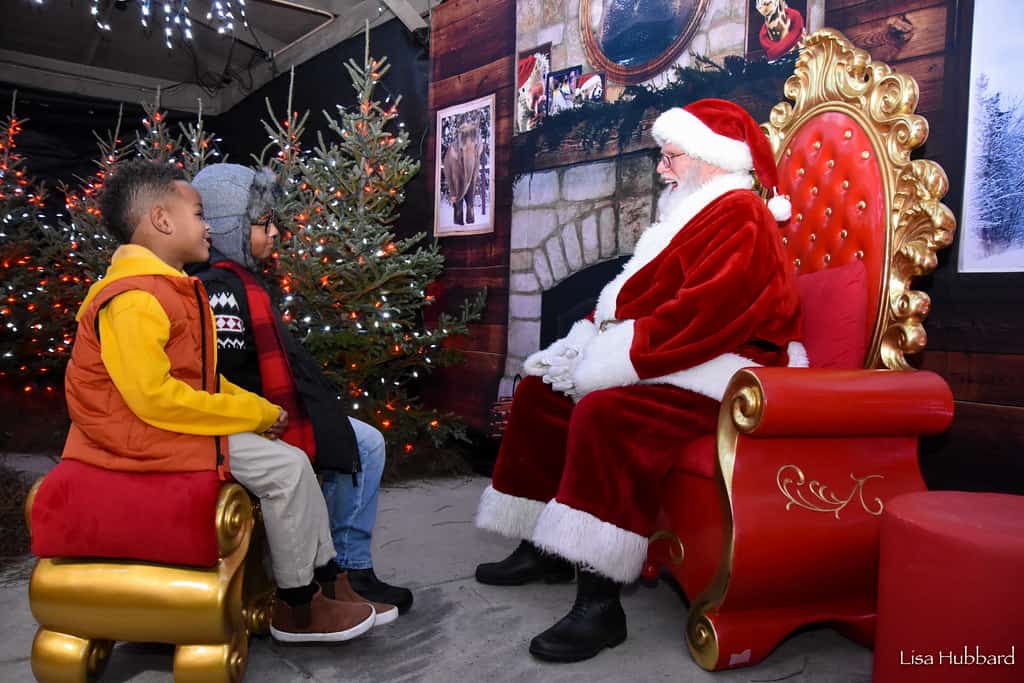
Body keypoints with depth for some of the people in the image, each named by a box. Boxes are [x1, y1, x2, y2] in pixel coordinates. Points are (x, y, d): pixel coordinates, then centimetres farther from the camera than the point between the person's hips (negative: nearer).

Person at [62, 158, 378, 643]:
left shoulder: (167, 288, 11)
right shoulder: (133, 300, -22)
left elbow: (202, 376, 14)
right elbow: (155, 398, -27)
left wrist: (257, 409, -1)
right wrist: (255, 416, -19)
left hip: (171, 419, 10)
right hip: (144, 433, -10)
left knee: (291, 459, 6)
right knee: (286, 467, -15)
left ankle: (324, 576, 13)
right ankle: (296, 608, 1)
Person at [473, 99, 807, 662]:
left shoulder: (739, 216, -11)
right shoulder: (692, 214, 21)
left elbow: (697, 318, -25)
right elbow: (629, 297, 17)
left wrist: (604, 359, -22)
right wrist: (583, 346, 2)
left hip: (720, 373, -11)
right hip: (671, 363, 11)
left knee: (606, 411, -35)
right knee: (540, 388, 6)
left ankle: (599, 604, -29)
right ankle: (544, 548, 10)